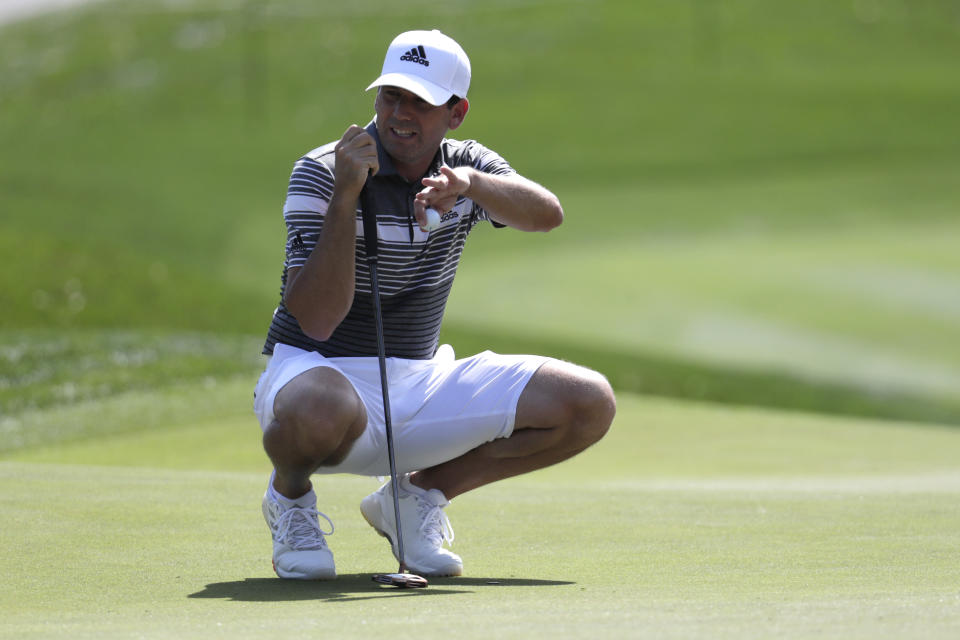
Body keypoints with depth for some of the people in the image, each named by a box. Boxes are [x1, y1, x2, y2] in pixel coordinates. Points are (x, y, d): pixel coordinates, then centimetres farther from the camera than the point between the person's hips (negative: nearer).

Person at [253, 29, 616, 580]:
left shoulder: (468, 167, 2)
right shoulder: (321, 174, -13)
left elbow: (547, 214, -21)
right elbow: (317, 320, -24)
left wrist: (469, 183, -39)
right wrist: (345, 196, -32)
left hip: (422, 381, 5)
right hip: (317, 370, -5)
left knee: (589, 403, -10)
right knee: (322, 412, -44)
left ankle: (419, 494, 6)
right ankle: (289, 494, -4)